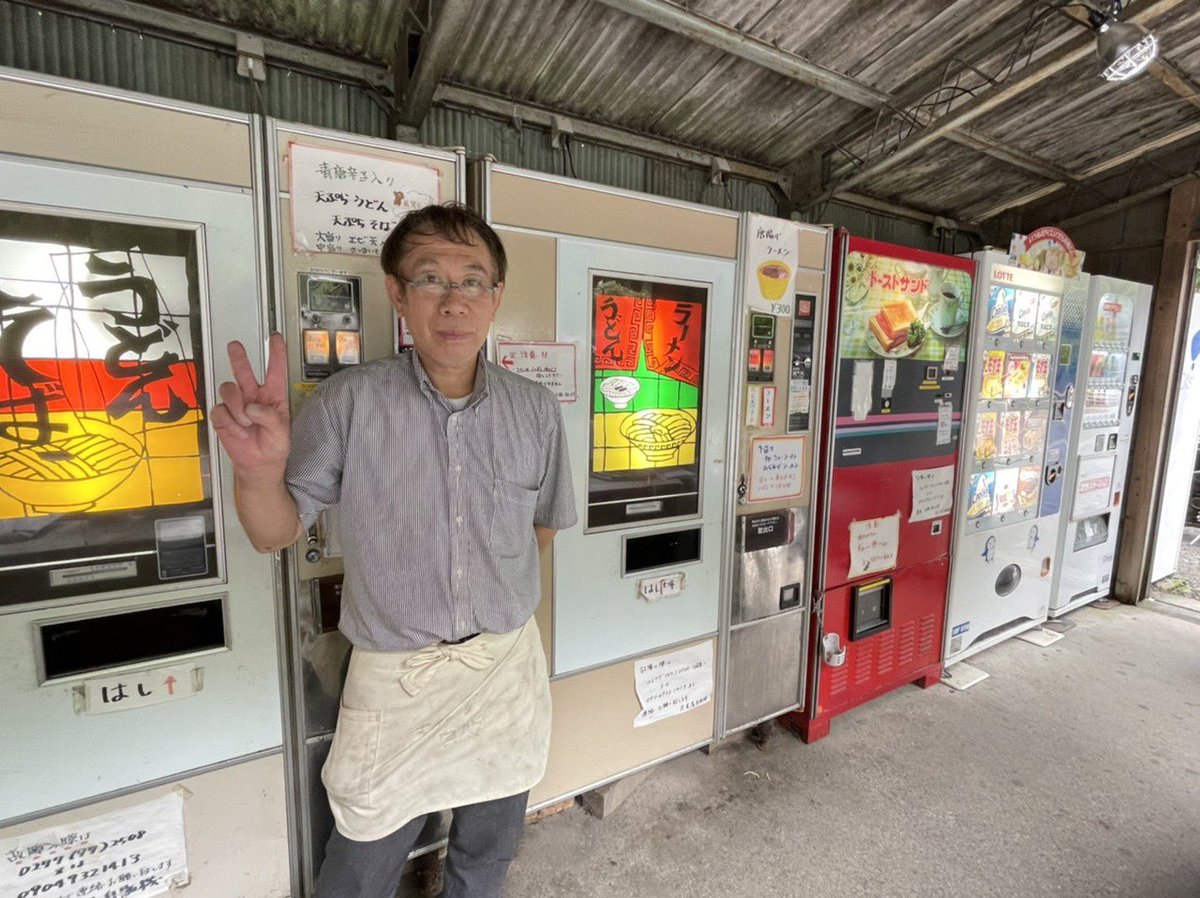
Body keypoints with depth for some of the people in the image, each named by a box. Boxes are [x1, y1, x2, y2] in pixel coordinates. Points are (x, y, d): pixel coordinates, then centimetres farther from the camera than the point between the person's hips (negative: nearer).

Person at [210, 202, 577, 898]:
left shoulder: (536, 410, -6)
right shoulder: (348, 404, -12)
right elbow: (278, 533, -8)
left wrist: (498, 597, 8)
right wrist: (259, 470, -27)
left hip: (508, 667, 3)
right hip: (393, 680, -2)